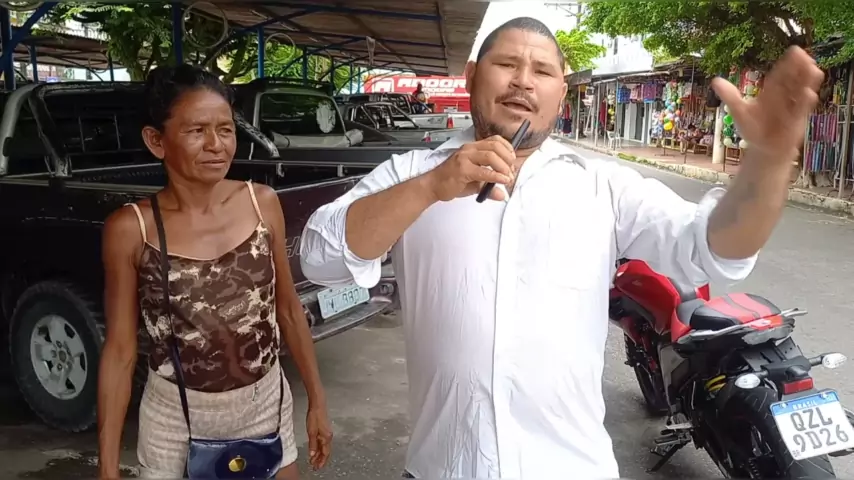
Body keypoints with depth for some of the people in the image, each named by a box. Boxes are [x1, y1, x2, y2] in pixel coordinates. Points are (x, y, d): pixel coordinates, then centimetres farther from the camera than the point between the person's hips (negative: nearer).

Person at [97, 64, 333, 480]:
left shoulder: (262, 203, -8)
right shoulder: (130, 228, -13)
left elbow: (288, 308, 2)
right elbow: (120, 348, -6)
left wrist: (317, 401, 5)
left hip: (267, 406, 2)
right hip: (175, 422, -1)